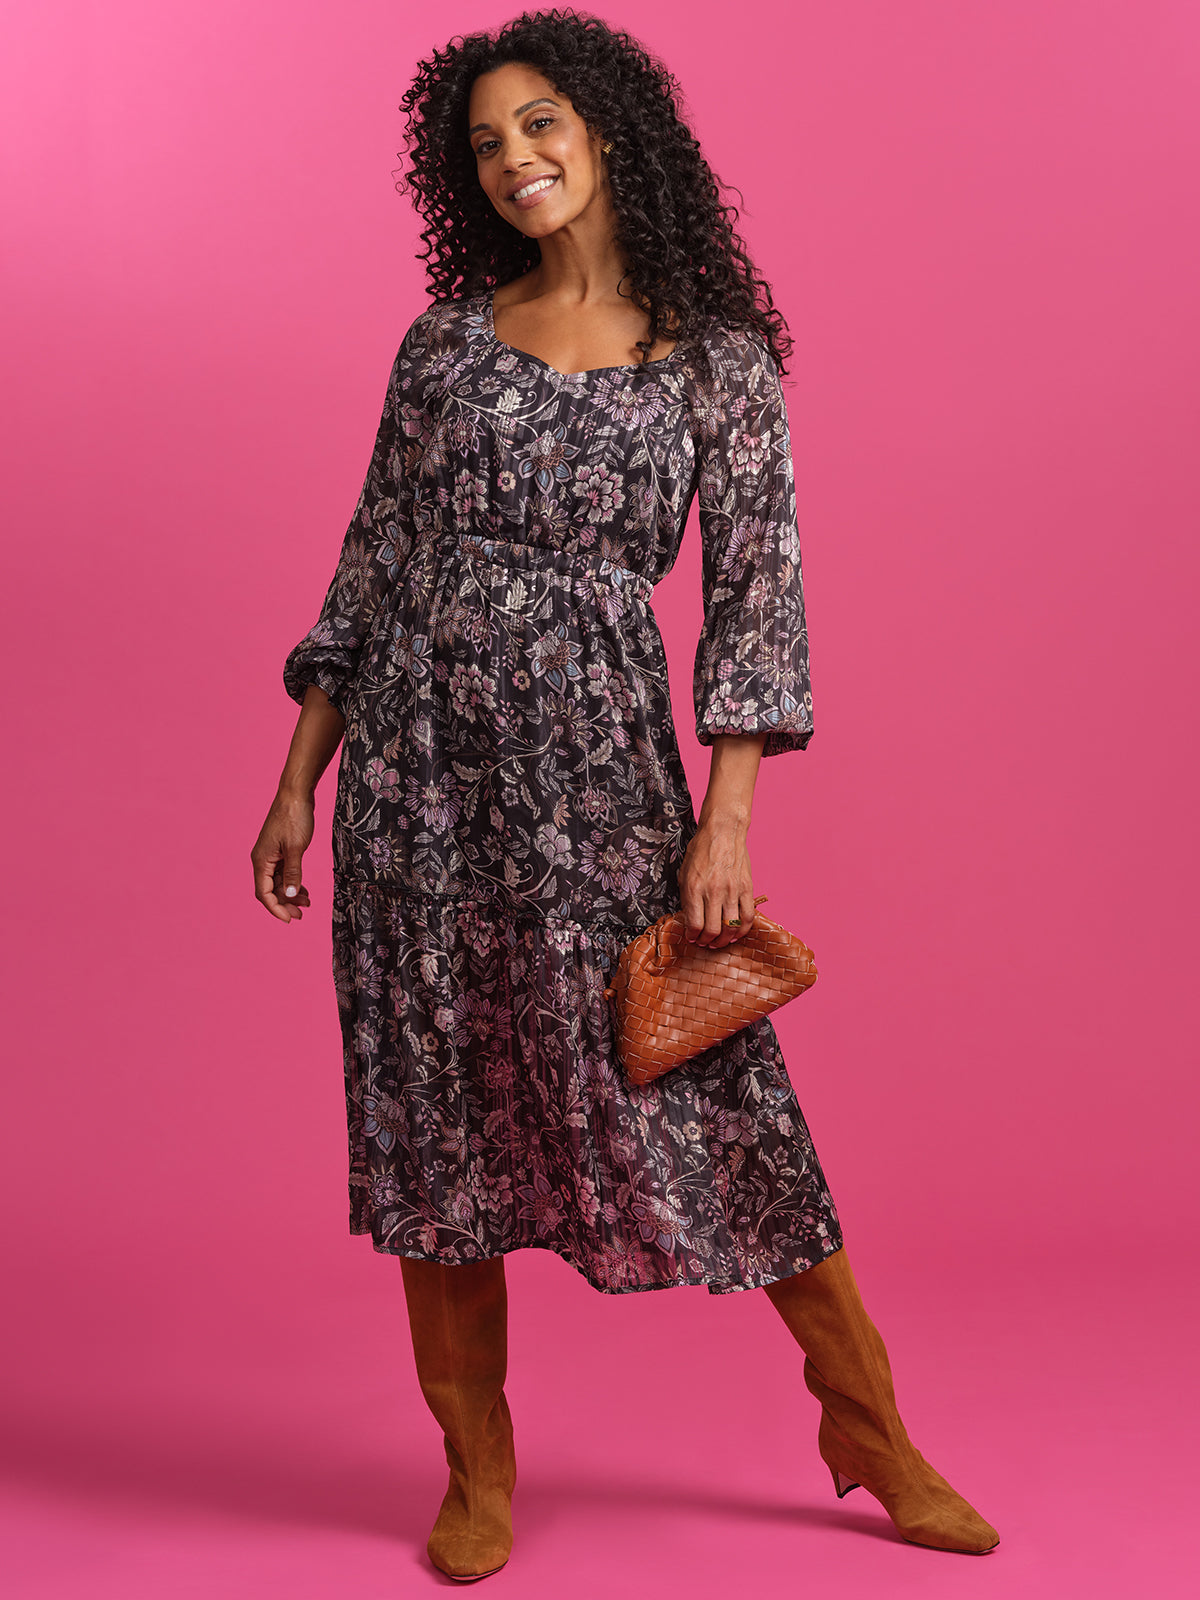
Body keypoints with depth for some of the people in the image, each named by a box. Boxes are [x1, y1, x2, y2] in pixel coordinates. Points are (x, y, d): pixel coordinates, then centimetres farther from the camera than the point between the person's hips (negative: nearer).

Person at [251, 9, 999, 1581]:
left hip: (593, 757, -2)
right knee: (434, 1100, 5)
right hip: (416, 750, 3)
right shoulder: (444, 340, 10)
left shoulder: (718, 352, 3)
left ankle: (872, 1428, 18)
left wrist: (726, 819, -11)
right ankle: (479, 1469, 21)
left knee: (707, 1088, -1)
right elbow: (372, 564, 11)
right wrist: (298, 781, 8)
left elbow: (757, 586, -2)